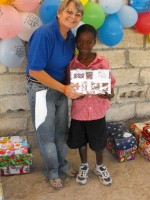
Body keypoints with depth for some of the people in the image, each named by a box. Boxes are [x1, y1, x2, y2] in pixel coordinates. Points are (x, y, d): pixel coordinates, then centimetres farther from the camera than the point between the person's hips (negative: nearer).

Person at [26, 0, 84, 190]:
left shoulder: (71, 37, -1)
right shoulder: (44, 34, -24)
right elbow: (34, 71, -26)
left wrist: (70, 85, -5)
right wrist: (64, 88, -25)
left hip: (61, 88, 6)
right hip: (41, 89, -6)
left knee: (62, 131, 19)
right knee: (46, 135, 10)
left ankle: (62, 163, 42)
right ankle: (52, 171, 32)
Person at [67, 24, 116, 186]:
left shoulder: (103, 62, -10)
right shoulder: (71, 64, -6)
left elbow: (110, 84, -6)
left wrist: (109, 94, -28)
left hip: (97, 111, -1)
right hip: (79, 111, 1)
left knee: (98, 142, 16)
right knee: (81, 141, 18)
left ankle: (100, 167, 43)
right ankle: (84, 166, 44)